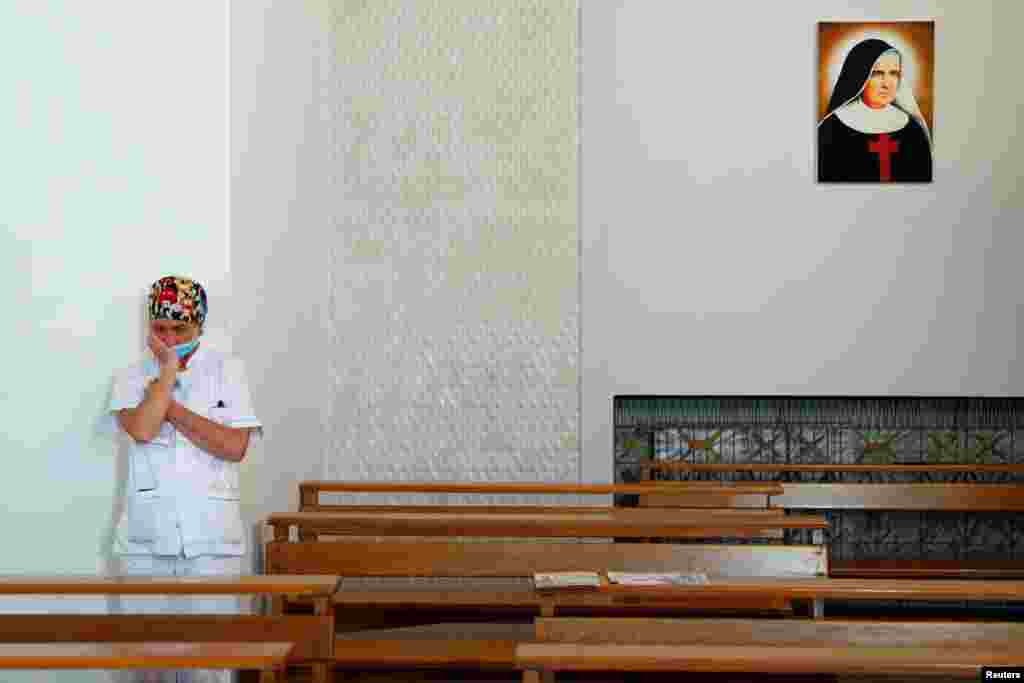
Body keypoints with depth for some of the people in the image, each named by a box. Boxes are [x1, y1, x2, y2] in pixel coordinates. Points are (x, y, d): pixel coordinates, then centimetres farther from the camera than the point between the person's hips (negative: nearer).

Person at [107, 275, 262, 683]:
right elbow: (142, 430, -13)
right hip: (144, 539, 1)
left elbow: (235, 447, -6)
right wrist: (168, 370, -6)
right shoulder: (132, 377, 8)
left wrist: (170, 407, -6)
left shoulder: (228, 371, 5)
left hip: (212, 538, -1)